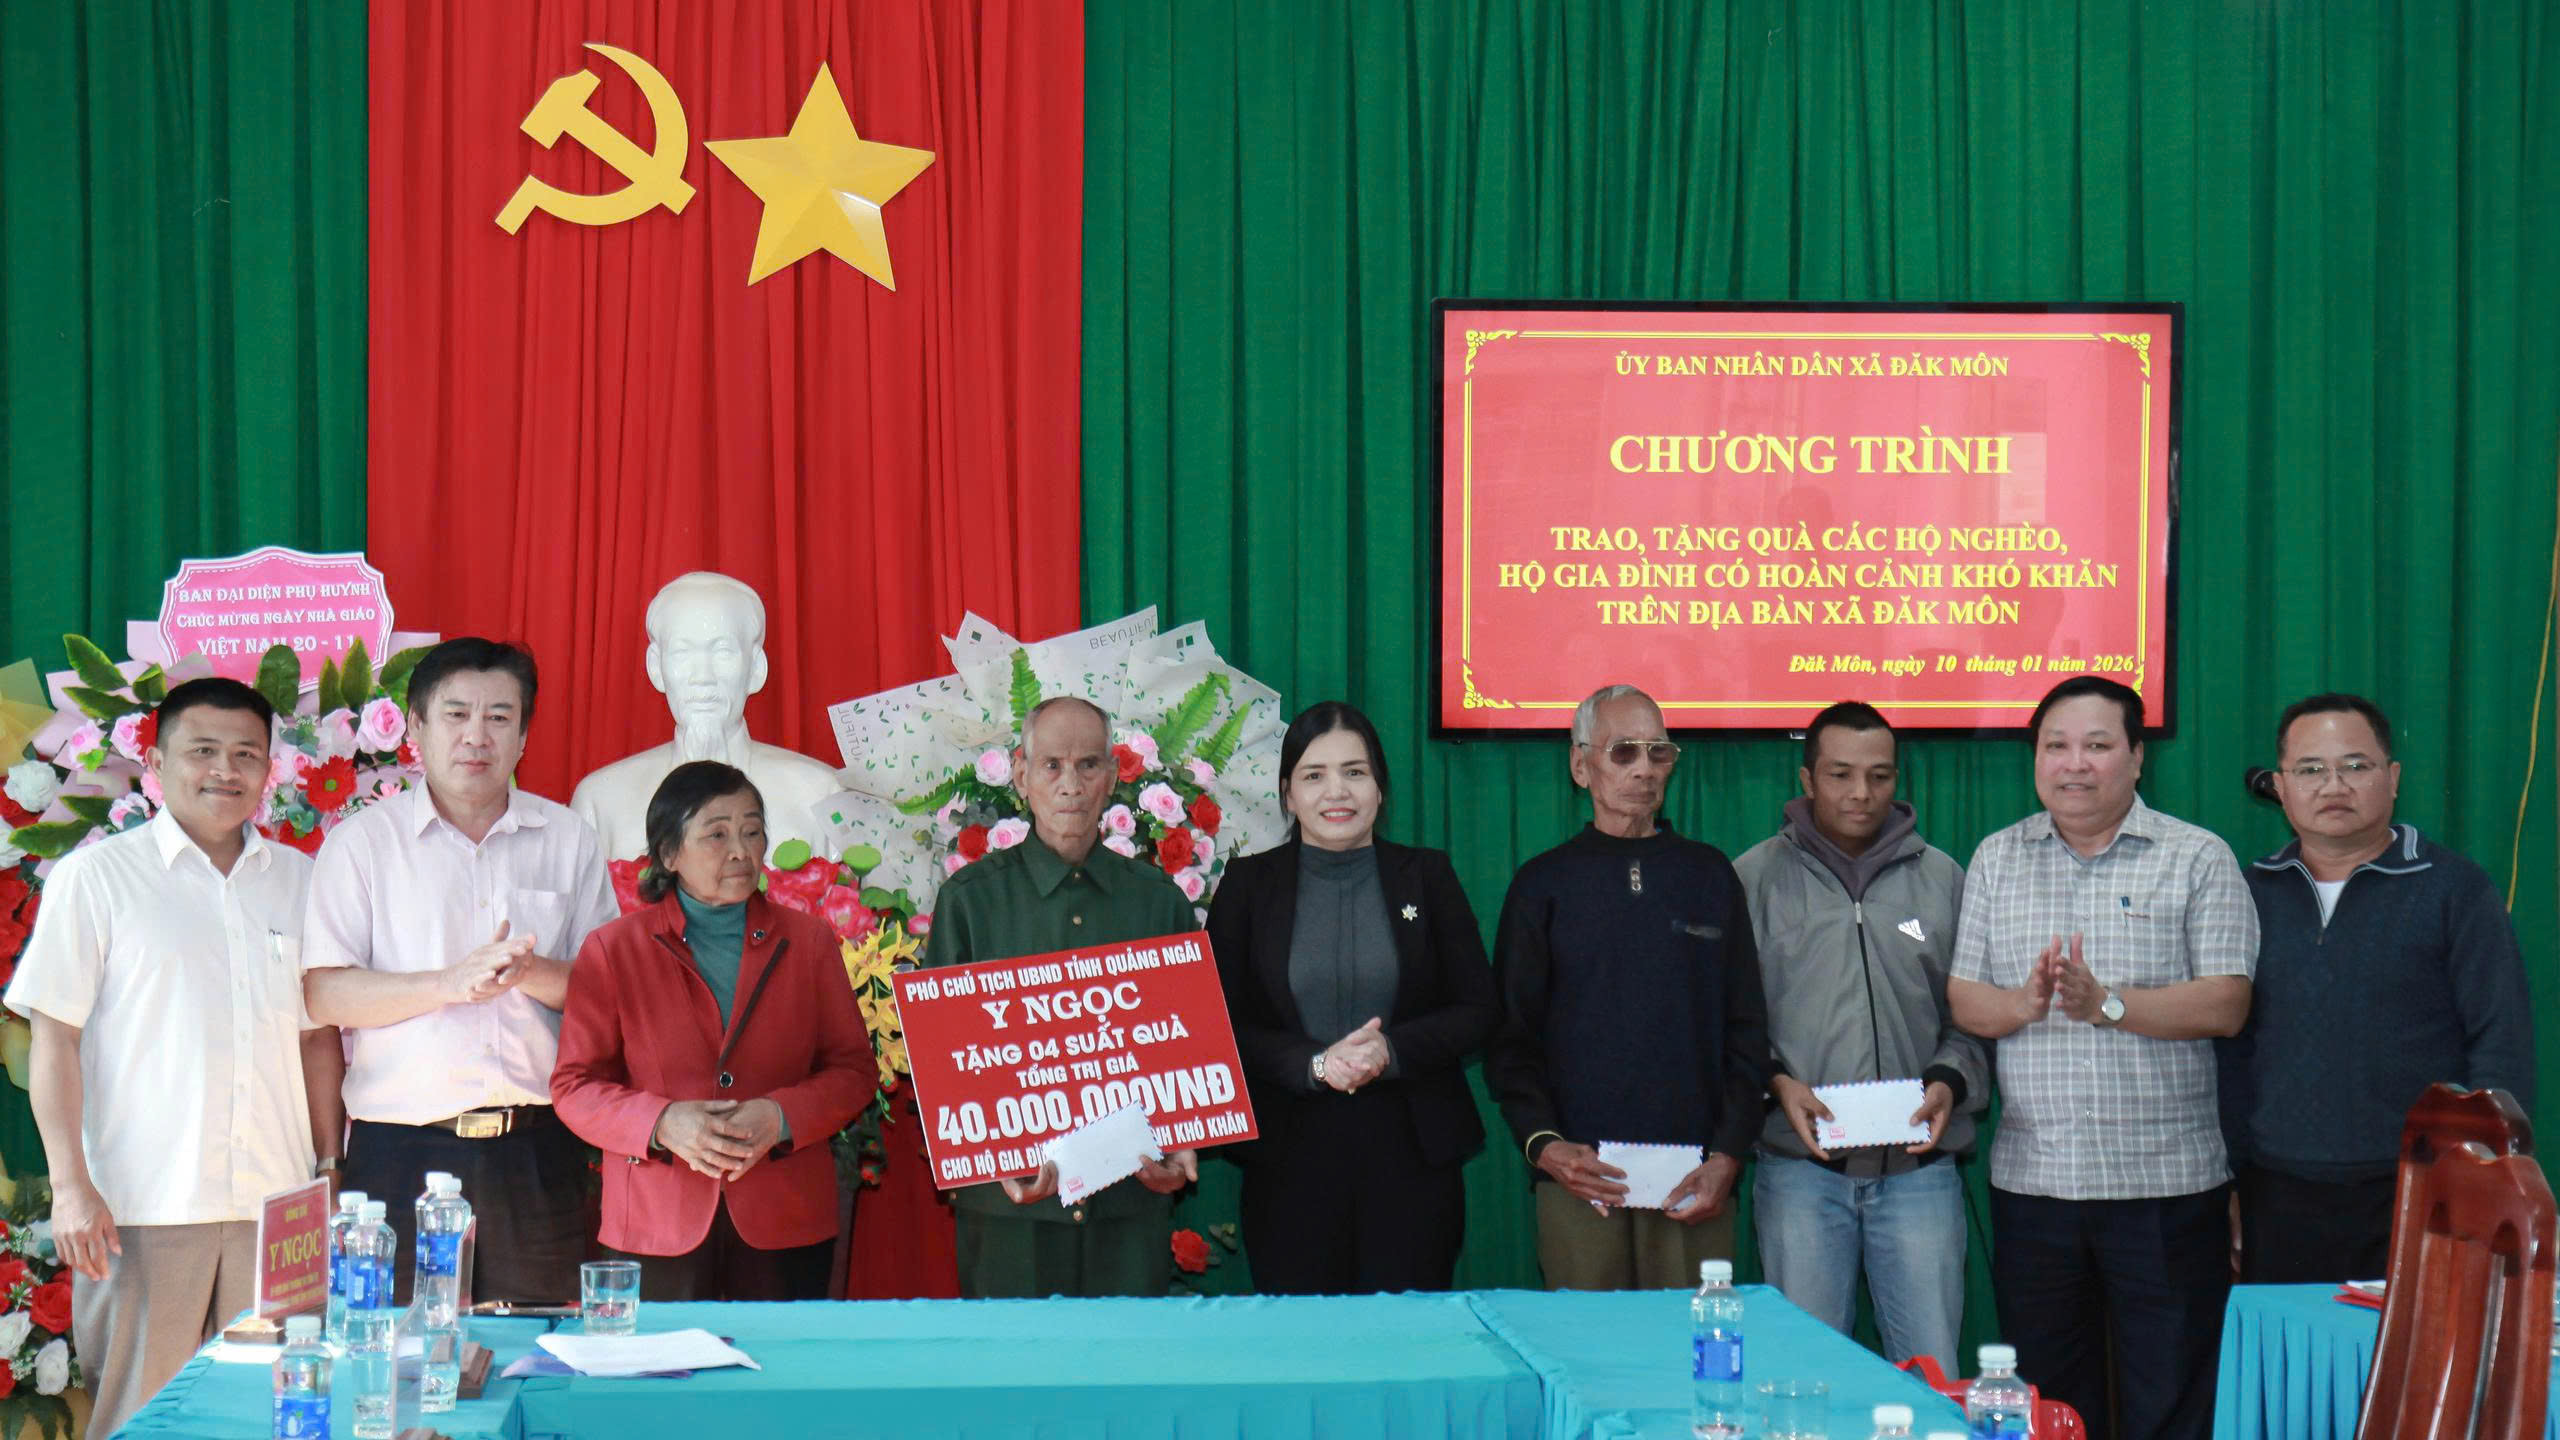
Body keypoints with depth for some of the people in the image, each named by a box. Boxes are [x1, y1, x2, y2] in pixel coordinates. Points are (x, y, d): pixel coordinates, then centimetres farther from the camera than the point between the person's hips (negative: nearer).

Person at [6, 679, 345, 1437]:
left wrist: (328, 1168, 13)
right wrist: (70, 1186, -9)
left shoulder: (299, 880, 13)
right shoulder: (96, 876, 2)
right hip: (143, 1205, -3)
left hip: (276, 1204, 3)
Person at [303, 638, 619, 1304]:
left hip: (538, 1149, 2)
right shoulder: (362, 842, 6)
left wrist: (532, 973, -11)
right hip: (402, 1148, -2)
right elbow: (322, 995, -3)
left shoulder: (568, 838, 12)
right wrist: (451, 982, -15)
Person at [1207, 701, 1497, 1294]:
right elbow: (1222, 1025, 2)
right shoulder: (1249, 884, 7)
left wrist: (1390, 1050, -12)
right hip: (1290, 1160, 0)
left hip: (1412, 1156, 0)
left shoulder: (1426, 875, 9)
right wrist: (1314, 1064, -14)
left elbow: (1478, 1011, 5)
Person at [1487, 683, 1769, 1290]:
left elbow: (1746, 1030, 10)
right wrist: (1542, 1144, -10)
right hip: (1579, 1180, -1)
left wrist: (1728, 1155, -2)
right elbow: (1511, 1036, 6)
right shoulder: (1544, 884, 9)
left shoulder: (1710, 875, 13)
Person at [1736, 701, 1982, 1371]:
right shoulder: (1756, 877, 7)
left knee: (1934, 1376, -1)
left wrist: (1949, 1080, -4)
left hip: (1920, 1171, 1)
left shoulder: (1941, 877, 12)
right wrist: (1775, 1081, -10)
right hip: (1799, 1170, -1)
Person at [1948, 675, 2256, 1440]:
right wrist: (2026, 1003, -15)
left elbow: (2226, 1004, -8)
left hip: (2166, 1183, -3)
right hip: (2032, 1178, 3)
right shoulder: (1997, 860, 11)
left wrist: (2107, 1003, -19)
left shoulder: (2198, 859, 1)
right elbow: (1962, 998, 6)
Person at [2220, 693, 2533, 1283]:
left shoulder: (2456, 891, 0)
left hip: (2419, 1198, -3)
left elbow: (2501, 1048, -1)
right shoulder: (2253, 895, 10)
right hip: (2279, 1198, 3)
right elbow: (2231, 1047, 12)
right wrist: (2230, 1179, 6)